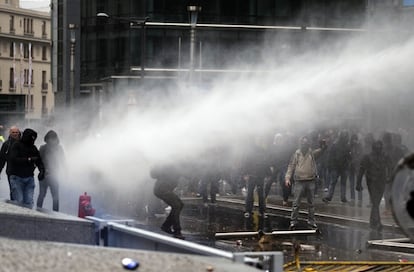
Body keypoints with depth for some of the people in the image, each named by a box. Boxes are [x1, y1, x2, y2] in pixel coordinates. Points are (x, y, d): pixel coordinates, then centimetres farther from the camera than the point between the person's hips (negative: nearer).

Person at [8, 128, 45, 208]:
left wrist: (42, 171, -11)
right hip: (17, 177, -5)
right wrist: (28, 160, -24)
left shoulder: (33, 148, 10)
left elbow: (39, 161, 9)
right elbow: (14, 159, -18)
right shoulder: (16, 146, -5)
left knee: (29, 203, -3)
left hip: (29, 178, 5)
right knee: (19, 201, -10)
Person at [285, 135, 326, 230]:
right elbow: (291, 166, 3)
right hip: (299, 181, -1)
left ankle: (311, 221, 18)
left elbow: (322, 149, -7)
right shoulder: (296, 154, 3)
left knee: (311, 203, 10)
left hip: (311, 181, 1)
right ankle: (293, 221, 3)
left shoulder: (312, 153, 4)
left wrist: (323, 144, -30)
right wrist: (287, 177, -8)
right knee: (296, 203, -2)